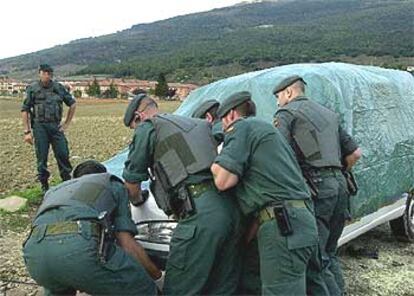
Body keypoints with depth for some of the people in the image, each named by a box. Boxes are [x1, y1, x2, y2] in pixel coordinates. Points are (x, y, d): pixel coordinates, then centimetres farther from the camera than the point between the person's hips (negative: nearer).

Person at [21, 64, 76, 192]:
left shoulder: (59, 88, 6)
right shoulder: (32, 89, 0)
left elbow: (72, 104, 17)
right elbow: (25, 110, 1)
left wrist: (67, 123, 11)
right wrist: (27, 131, -5)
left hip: (56, 126, 2)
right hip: (39, 126, -2)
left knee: (63, 154, -2)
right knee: (41, 158, 1)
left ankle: (67, 182, 12)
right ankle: (44, 186, 13)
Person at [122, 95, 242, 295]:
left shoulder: (147, 128, 9)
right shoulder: (195, 123, 29)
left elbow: (132, 179, 12)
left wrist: (137, 201, 34)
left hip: (200, 213, -8)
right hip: (229, 208, 8)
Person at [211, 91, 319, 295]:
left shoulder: (242, 127, 1)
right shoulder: (264, 128, 29)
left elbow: (223, 180, -13)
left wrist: (215, 165, 10)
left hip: (284, 225, -10)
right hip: (298, 220, 10)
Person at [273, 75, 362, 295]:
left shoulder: (286, 113, 2)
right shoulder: (328, 114, 24)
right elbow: (355, 153, 24)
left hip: (316, 188, -8)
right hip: (340, 186, 8)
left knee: (314, 261, -8)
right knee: (328, 255, 17)